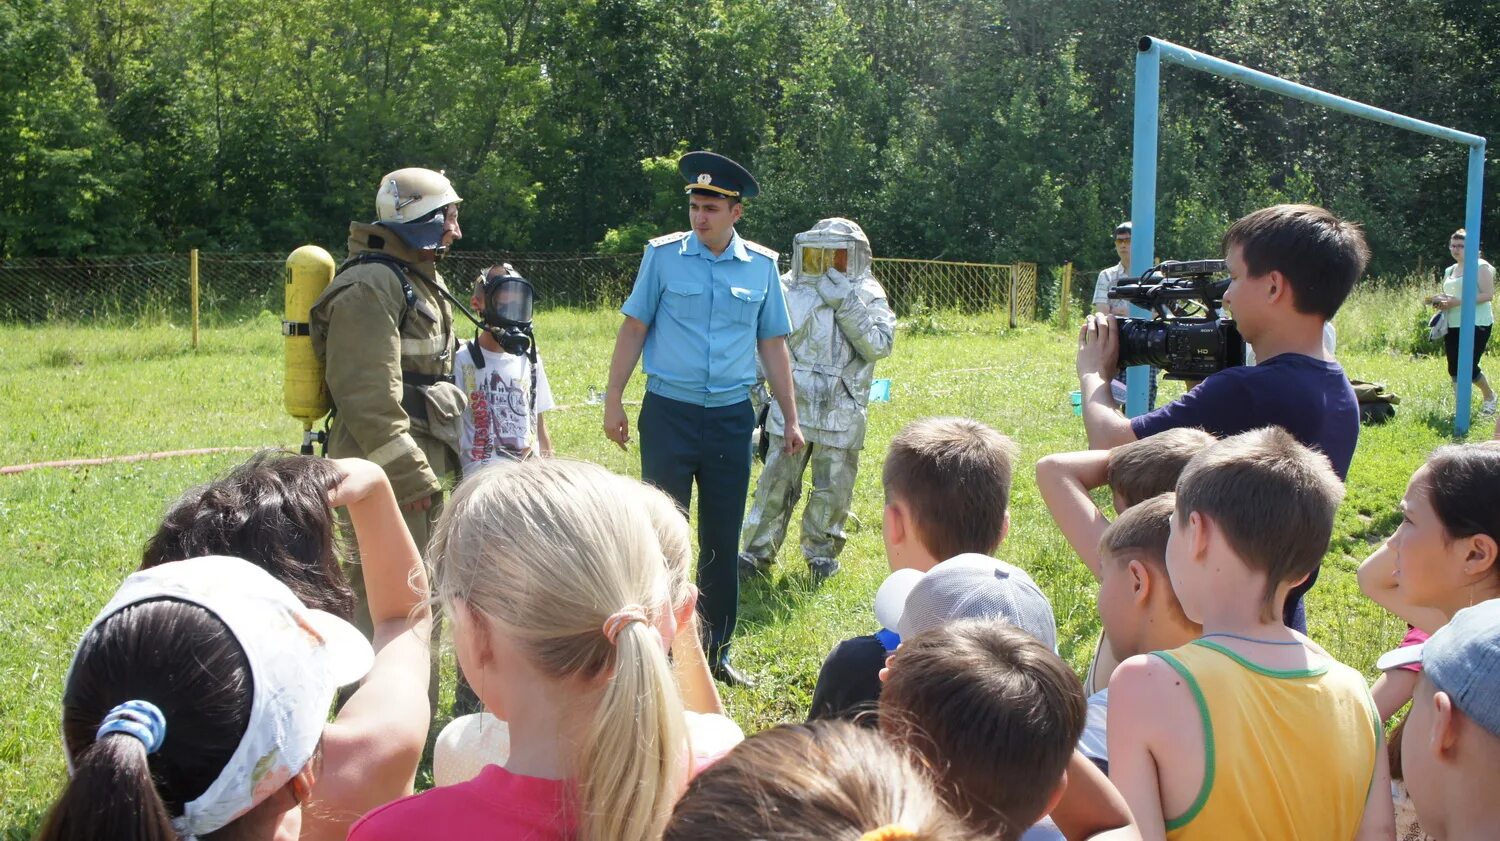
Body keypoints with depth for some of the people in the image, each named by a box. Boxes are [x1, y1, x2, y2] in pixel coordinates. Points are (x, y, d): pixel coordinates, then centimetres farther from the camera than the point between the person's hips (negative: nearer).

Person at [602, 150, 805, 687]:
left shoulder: (762, 265, 4)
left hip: (731, 416, 2)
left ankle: (716, 651, 23)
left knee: (723, 540, 10)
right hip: (669, 413, -2)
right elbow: (633, 329, 2)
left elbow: (772, 345, 10)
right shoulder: (663, 255, -2)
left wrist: (790, 418, 8)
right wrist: (613, 400, -2)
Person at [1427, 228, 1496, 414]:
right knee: (1454, 369, 3)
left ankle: (1489, 396, 19)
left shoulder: (1480, 267, -6)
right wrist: (1440, 300, 2)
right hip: (1452, 325, 7)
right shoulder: (1449, 271, 17)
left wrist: (1459, 301, -21)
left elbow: (1488, 294, -14)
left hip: (1476, 324, -7)